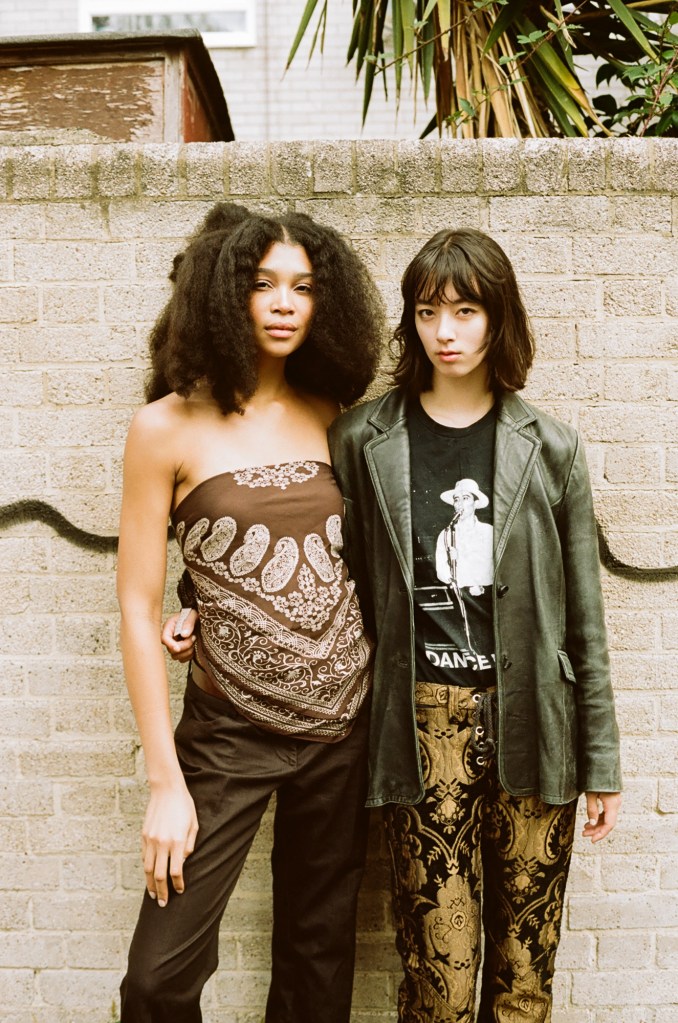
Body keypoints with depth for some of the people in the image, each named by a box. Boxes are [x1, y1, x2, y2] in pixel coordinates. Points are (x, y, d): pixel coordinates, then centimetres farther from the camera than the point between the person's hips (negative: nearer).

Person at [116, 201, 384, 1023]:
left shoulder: (332, 416, 3)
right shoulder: (169, 428, -7)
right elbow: (138, 608, -7)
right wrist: (165, 782, -9)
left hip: (343, 726, 4)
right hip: (229, 733, -3)